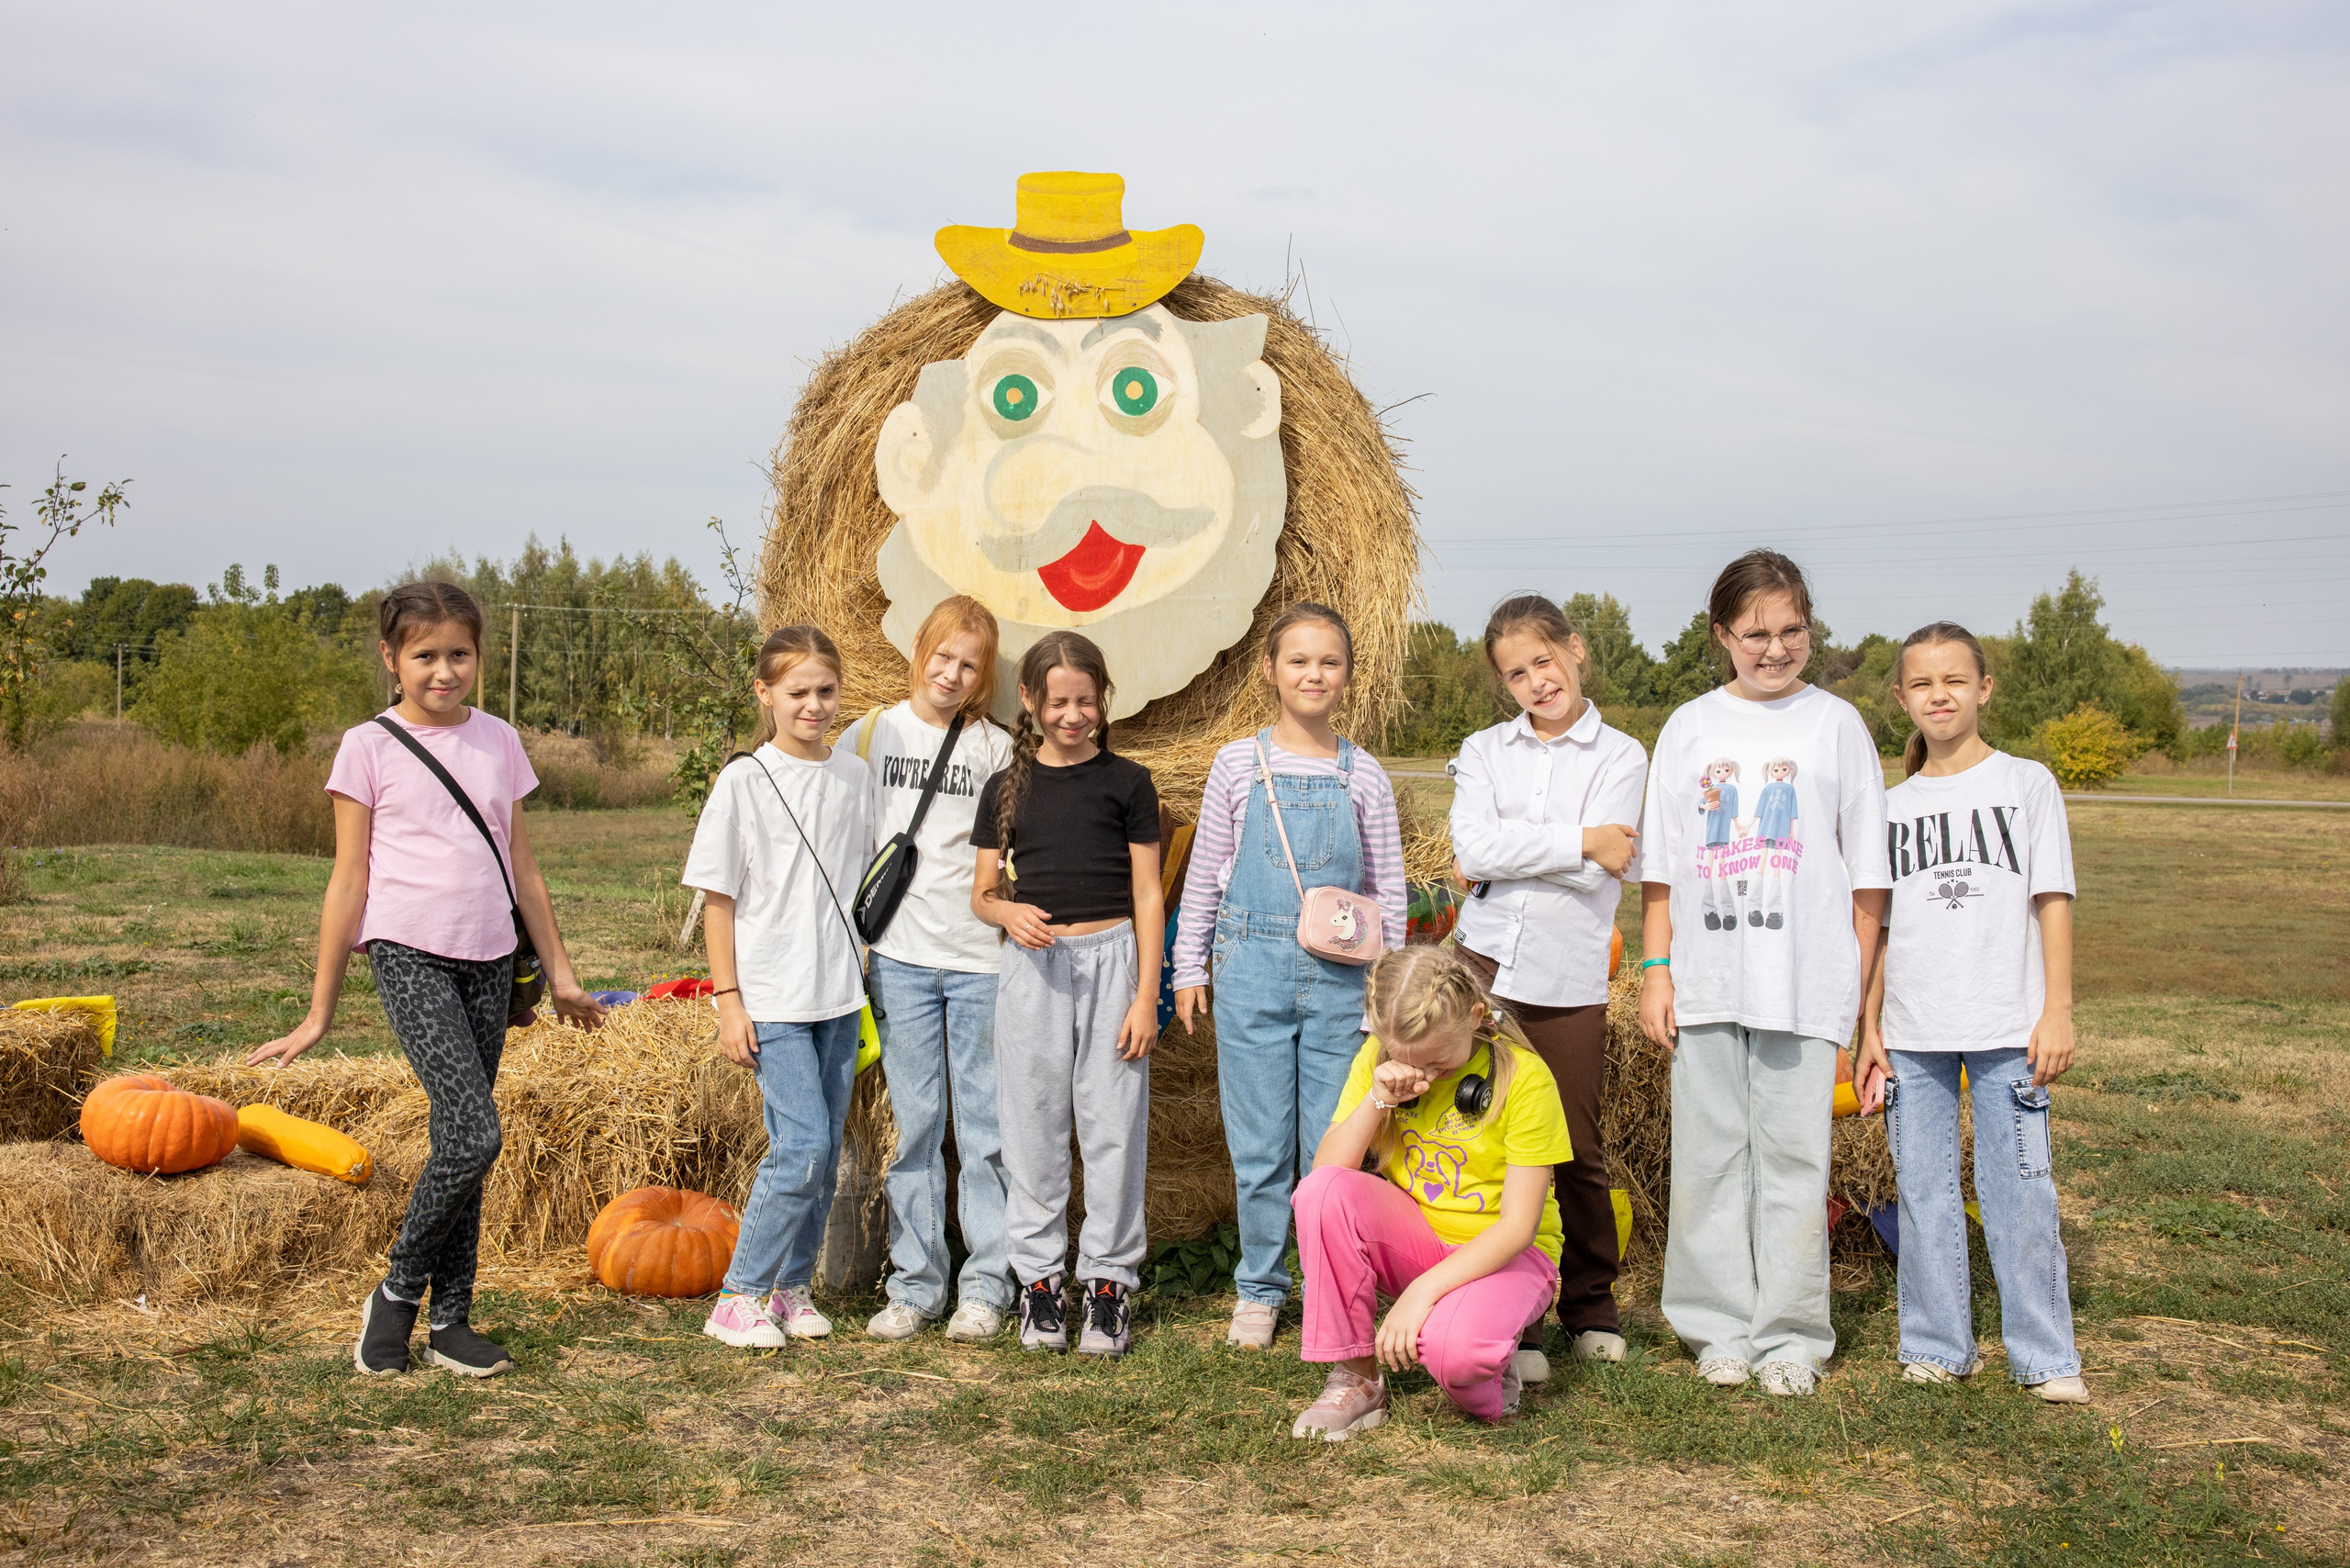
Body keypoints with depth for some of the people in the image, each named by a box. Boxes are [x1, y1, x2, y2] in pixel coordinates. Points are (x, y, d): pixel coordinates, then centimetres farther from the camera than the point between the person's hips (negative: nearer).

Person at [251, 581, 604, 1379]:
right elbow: (348, 881, 0)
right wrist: (320, 1011, 1)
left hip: (489, 961, 4)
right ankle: (397, 1292, 5)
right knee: (474, 1135, -15)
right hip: (409, 954, -4)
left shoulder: (498, 740, 10)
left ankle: (450, 1321, 16)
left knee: (460, 1141, 7)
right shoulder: (369, 747, -1)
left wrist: (559, 973, 18)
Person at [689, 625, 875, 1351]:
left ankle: (793, 1287, 23)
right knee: (802, 1145, -12)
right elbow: (718, 899, -5)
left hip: (839, 993, 5)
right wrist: (728, 1000, -8)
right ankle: (738, 1298, 2)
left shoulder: (854, 775, 6)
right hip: (772, 998, -5)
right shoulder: (743, 781, -7)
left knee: (825, 1151, 8)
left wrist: (867, 977, 12)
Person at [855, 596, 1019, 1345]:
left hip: (981, 954, -1)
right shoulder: (876, 731, 8)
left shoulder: (996, 747, 6)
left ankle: (986, 1287, 12)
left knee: (986, 1123, 3)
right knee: (915, 1121, 5)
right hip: (900, 952, 1)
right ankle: (914, 1285, 14)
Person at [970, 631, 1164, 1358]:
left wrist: (1146, 996, -3)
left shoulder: (1127, 782, 3)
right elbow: (981, 892, 12)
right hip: (1034, 965, 2)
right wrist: (1009, 913, -12)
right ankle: (1038, 1277, 17)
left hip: (1111, 958, -1)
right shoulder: (1008, 787, 7)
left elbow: (1147, 895, 3)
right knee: (1034, 1126, 6)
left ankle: (1109, 1279, 13)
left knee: (1113, 1125, 2)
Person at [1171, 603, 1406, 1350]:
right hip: (1252, 971, 0)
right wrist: (1188, 967, 8)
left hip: (1338, 978, 0)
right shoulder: (1238, 764, 3)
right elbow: (1204, 872, 8)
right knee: (1260, 1146, 5)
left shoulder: (1363, 776, 4)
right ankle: (1260, 1289, 20)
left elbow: (1389, 885, 9)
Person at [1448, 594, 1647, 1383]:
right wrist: (1578, 840, -9)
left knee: (1577, 1153, 5)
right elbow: (1473, 847, -7)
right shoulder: (1484, 751, 11)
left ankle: (1590, 1309, 25)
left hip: (1569, 977, -1)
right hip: (1484, 963, 1)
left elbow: (1598, 873, -10)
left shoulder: (1619, 756, 4)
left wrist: (1506, 853, -5)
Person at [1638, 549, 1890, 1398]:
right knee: (1710, 1156, 5)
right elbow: (1660, 865, 10)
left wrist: (1861, 982, 1)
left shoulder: (1835, 723, 5)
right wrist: (1655, 969, 3)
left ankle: (1792, 1336, 12)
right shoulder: (1690, 727, 9)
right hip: (1705, 983, 2)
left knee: (1793, 1158, 0)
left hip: (1807, 985, -2)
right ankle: (1721, 1328, 17)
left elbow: (1867, 869, 6)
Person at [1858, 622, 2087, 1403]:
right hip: (1912, 1033, 3)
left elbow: (2052, 901, 2)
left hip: (2007, 1028, -2)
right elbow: (1880, 925, 12)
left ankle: (2045, 1356, 8)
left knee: (2019, 1191, -3)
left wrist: (2057, 1011, -5)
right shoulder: (1892, 805, 11)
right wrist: (1869, 1029, 8)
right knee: (1924, 1192, 6)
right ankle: (1937, 1346, 17)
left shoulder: (2026, 784, 5)